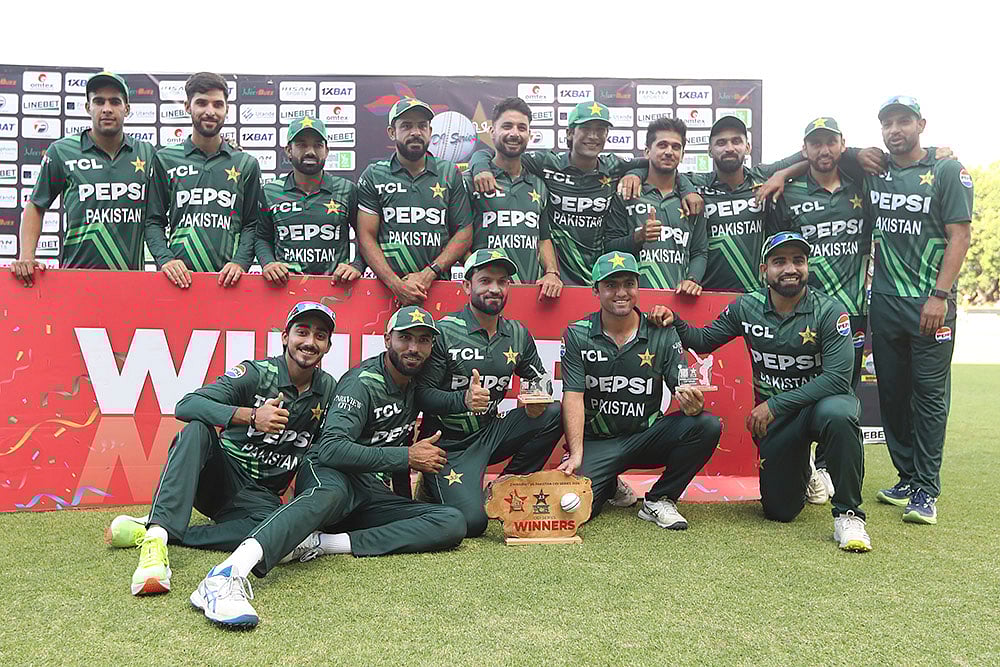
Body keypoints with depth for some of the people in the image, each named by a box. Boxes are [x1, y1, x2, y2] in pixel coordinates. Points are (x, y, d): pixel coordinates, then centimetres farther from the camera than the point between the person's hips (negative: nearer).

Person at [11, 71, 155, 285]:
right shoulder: (61, 152, 7)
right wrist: (26, 256, -1)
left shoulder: (147, 154, 11)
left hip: (131, 276, 1)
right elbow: (35, 207, 13)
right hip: (75, 274, -1)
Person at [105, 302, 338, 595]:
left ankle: (151, 530, -24)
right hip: (220, 476, -2)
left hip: (261, 496, 2)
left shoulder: (328, 389, 4)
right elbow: (185, 406, -21)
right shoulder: (256, 373, -8)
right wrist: (250, 416, -35)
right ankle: (158, 529, -42)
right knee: (197, 428, -31)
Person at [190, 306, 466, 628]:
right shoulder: (363, 381, -8)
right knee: (329, 493, -43)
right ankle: (227, 575, -64)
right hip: (330, 473, -6)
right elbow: (332, 448, -22)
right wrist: (407, 457, -17)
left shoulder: (417, 385, 15)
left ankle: (322, 543, -29)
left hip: (373, 496, 6)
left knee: (453, 522, -18)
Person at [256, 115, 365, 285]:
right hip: (283, 283, 1)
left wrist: (357, 266, 0)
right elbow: (262, 238, 21)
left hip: (335, 283, -1)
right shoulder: (270, 193, 14)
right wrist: (267, 263, 3)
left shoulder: (347, 191, 11)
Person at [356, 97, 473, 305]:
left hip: (439, 286, 1)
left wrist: (429, 274, -6)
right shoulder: (373, 176, 9)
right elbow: (366, 237, 3)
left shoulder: (450, 174, 12)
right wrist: (396, 284, -11)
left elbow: (464, 233, 7)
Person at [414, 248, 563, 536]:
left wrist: (538, 400, -11)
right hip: (449, 443, -5)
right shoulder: (445, 331, -12)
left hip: (491, 434, 6)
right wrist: (463, 399, -33)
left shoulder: (517, 333, 5)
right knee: (471, 521, -22)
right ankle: (435, 485, 13)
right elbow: (422, 394, -15)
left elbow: (539, 380, 14)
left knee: (555, 413, -14)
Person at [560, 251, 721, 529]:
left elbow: (682, 387, -6)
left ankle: (658, 500, -3)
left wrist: (692, 403, -32)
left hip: (647, 437, 2)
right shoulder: (577, 335, -4)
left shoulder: (662, 334, -1)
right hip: (597, 442, -1)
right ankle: (610, 486, 14)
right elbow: (573, 397, -11)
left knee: (707, 425, -23)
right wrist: (576, 454, -21)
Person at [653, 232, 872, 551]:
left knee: (837, 414, -41)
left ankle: (848, 513, -22)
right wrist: (673, 321, -12)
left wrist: (774, 405, -25)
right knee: (779, 510, 4)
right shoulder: (746, 307, -4)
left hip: (821, 401, -3)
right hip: (772, 414, 3)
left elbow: (837, 378, -23)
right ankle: (804, 474, 42)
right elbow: (703, 340, 8)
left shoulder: (829, 311, -16)